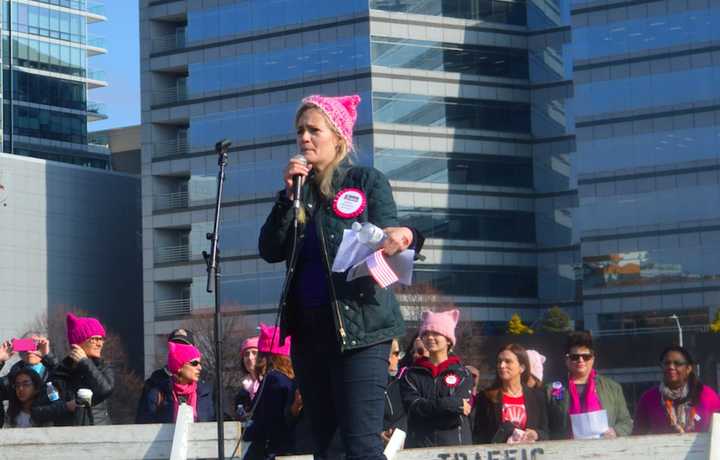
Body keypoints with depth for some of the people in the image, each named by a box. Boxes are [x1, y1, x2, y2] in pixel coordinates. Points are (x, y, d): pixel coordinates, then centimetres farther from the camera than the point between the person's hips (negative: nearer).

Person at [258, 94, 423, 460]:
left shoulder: (367, 182, 1)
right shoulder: (298, 190, 14)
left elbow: (384, 248, -7)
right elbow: (270, 251, 3)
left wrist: (401, 239, -30)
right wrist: (289, 195, -8)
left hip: (358, 325, -6)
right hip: (308, 327, 6)